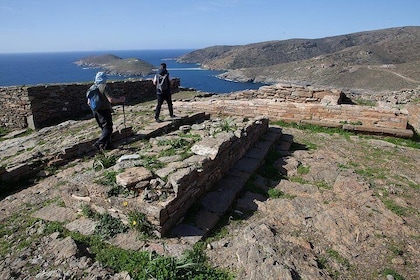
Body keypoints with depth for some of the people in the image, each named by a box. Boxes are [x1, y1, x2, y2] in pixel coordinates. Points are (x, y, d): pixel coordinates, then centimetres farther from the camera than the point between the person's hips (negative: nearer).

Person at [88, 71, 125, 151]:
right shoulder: (105, 87, -14)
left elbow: (89, 102, 14)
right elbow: (111, 100, -21)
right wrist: (120, 100, -7)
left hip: (95, 111, 8)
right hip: (104, 111, -8)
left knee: (104, 128, 18)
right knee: (108, 128, -5)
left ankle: (107, 145, 21)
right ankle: (98, 144, -18)